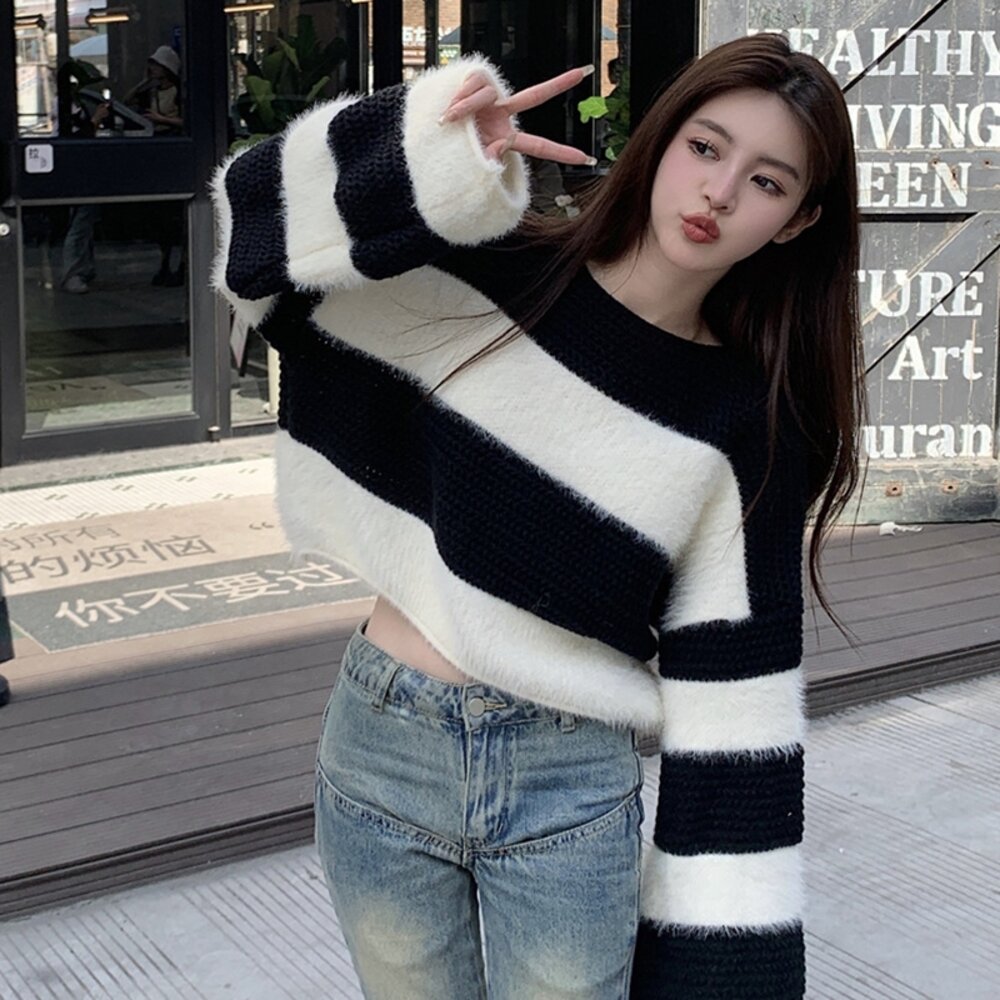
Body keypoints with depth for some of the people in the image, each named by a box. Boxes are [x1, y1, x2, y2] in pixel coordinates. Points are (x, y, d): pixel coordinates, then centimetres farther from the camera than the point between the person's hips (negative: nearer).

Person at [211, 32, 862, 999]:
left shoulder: (748, 426, -5)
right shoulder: (488, 273, -4)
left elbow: (735, 694, -5)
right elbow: (260, 216, -8)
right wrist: (436, 155, -24)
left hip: (573, 791, 0)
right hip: (380, 752, 1)